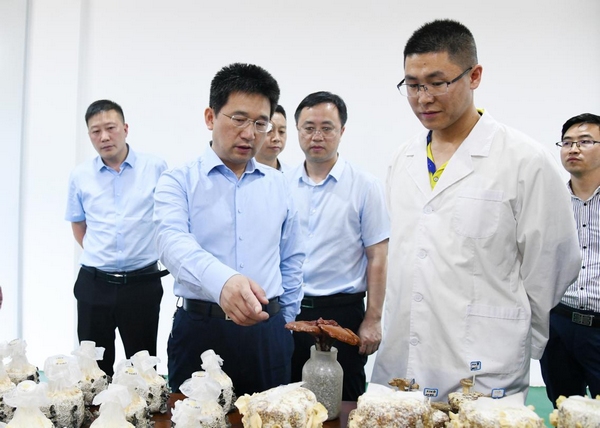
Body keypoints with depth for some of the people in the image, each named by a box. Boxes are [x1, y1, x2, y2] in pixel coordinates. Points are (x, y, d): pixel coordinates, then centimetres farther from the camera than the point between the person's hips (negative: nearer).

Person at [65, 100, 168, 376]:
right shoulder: (80, 176, 3)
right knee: (94, 367, 13)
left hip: (143, 283, -2)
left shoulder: (156, 168, -4)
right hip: (94, 284, 2)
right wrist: (96, 253, 8)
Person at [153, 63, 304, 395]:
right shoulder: (179, 181, -3)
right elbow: (174, 242, -22)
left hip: (267, 334, 3)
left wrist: (286, 325, 13)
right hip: (201, 330, -3)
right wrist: (223, 280, -41)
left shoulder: (277, 185, 10)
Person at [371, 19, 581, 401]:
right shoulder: (404, 161, 9)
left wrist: (513, 347, 4)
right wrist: (388, 332, 14)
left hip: (483, 375, -5)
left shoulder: (526, 161, -10)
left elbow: (549, 269, -5)